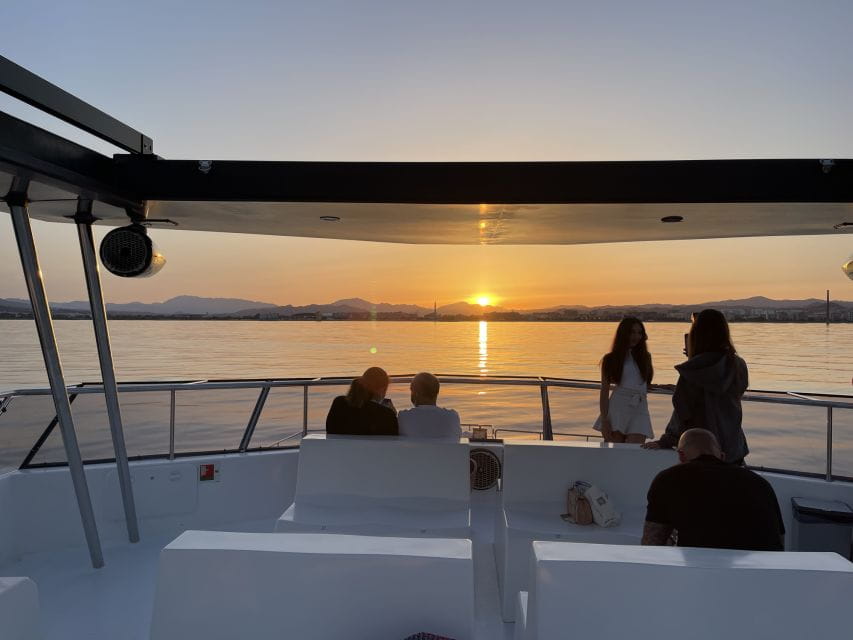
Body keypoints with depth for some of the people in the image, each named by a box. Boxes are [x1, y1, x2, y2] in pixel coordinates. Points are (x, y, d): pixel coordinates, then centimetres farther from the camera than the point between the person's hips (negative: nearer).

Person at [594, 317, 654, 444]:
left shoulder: (645, 357, 14)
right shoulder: (611, 359, 6)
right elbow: (604, 391, 2)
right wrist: (604, 420, -5)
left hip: (640, 410, 2)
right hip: (618, 406, -2)